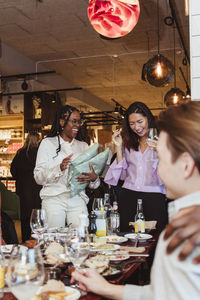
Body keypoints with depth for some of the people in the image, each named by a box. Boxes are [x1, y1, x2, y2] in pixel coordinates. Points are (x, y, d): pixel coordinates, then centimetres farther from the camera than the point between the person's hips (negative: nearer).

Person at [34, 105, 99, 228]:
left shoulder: (83, 146, 18)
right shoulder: (48, 143, 6)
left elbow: (92, 174, 13)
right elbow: (38, 177, -2)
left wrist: (94, 178, -11)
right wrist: (59, 168, -20)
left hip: (78, 199, 3)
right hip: (54, 199, -2)